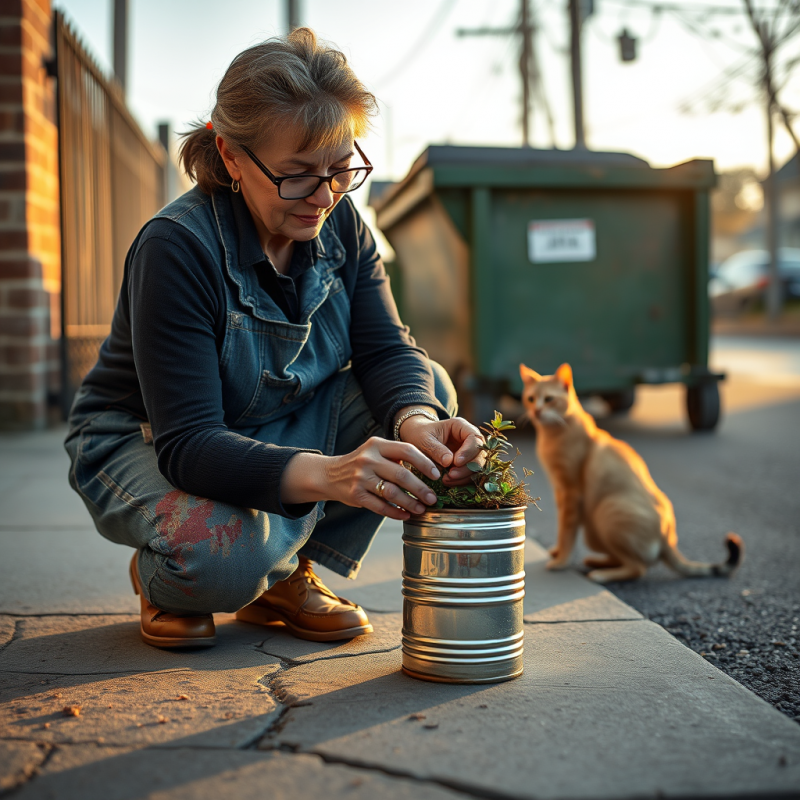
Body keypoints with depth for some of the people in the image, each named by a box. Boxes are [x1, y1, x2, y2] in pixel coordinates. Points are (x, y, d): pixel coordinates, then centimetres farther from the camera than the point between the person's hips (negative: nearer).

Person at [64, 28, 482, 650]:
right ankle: (164, 580, 2)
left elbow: (386, 349, -12)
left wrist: (416, 424, -37)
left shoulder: (341, 226, -8)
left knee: (430, 390, -15)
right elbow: (186, 442, -34)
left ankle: (289, 575, -3)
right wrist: (325, 474, -52)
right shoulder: (177, 247, -28)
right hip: (144, 446, -6)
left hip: (277, 431, 6)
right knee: (222, 553, -39)